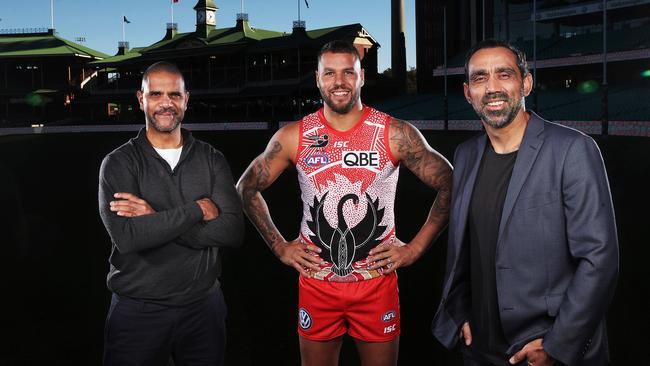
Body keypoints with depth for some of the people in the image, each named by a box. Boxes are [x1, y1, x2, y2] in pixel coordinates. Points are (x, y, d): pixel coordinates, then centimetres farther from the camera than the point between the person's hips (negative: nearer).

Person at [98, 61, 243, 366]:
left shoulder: (211, 160, 2)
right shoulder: (119, 163, -5)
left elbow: (233, 231, -11)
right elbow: (127, 237, -20)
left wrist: (156, 218, -18)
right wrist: (198, 210, -17)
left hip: (203, 306, 3)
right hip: (138, 312, -2)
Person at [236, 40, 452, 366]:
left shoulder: (395, 134, -8)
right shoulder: (293, 137, -4)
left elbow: (448, 184, -4)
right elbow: (247, 187, 7)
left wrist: (416, 248, -7)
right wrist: (279, 246, 2)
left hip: (377, 281, -1)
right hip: (316, 283, 1)